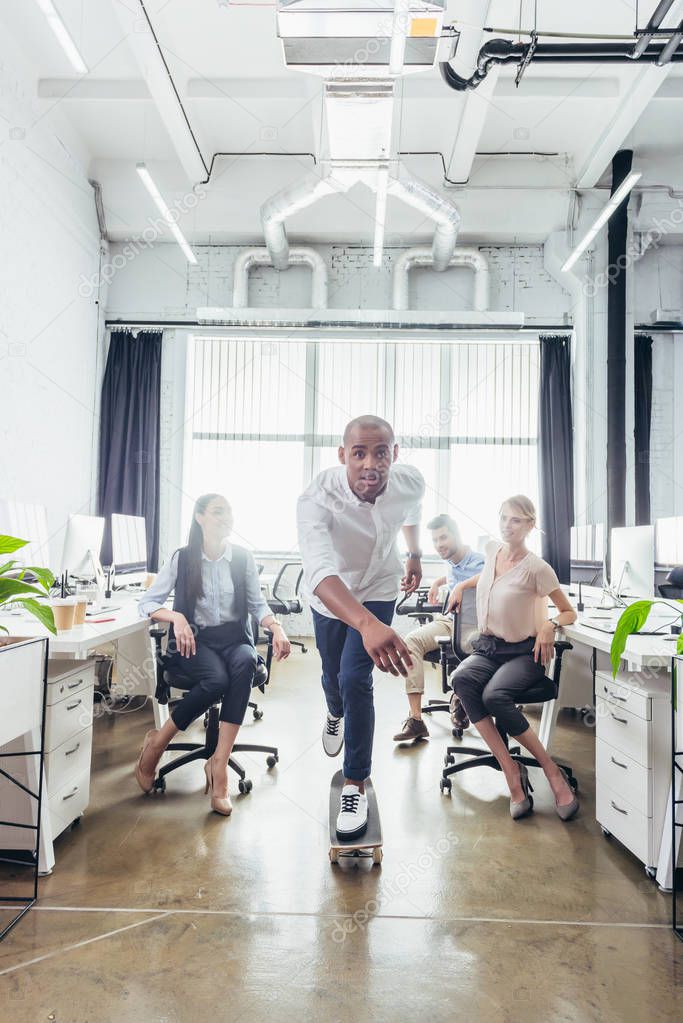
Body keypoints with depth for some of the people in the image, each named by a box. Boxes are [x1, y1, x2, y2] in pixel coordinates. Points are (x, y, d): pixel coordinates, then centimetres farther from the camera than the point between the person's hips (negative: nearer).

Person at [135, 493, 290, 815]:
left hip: (234, 638, 2)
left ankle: (219, 762, -30)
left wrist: (275, 626, -15)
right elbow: (146, 603, -1)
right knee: (216, 679, -35)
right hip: (194, 641, -2)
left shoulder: (243, 558, 4)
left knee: (245, 663, -35)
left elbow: (257, 605, 7)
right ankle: (157, 742, -10)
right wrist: (176, 617, -22)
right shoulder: (182, 558, -1)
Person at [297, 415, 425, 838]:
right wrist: (367, 625, -72)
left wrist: (416, 556, 15)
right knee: (333, 676, 21)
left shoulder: (411, 482, -26)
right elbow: (319, 571, -56)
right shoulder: (317, 500, -39)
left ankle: (356, 785, 4)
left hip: (378, 590, 0)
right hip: (330, 596, 0)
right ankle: (337, 713, 59)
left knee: (355, 679, -14)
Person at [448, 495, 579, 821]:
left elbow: (569, 613, -1)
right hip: (487, 647, 5)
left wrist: (550, 625, -21)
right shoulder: (492, 551, 8)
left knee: (495, 696, -35)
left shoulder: (537, 568, -9)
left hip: (523, 653, -5)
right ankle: (510, 769, -28)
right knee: (461, 680, -30)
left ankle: (550, 768, -16)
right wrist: (461, 585, 21)